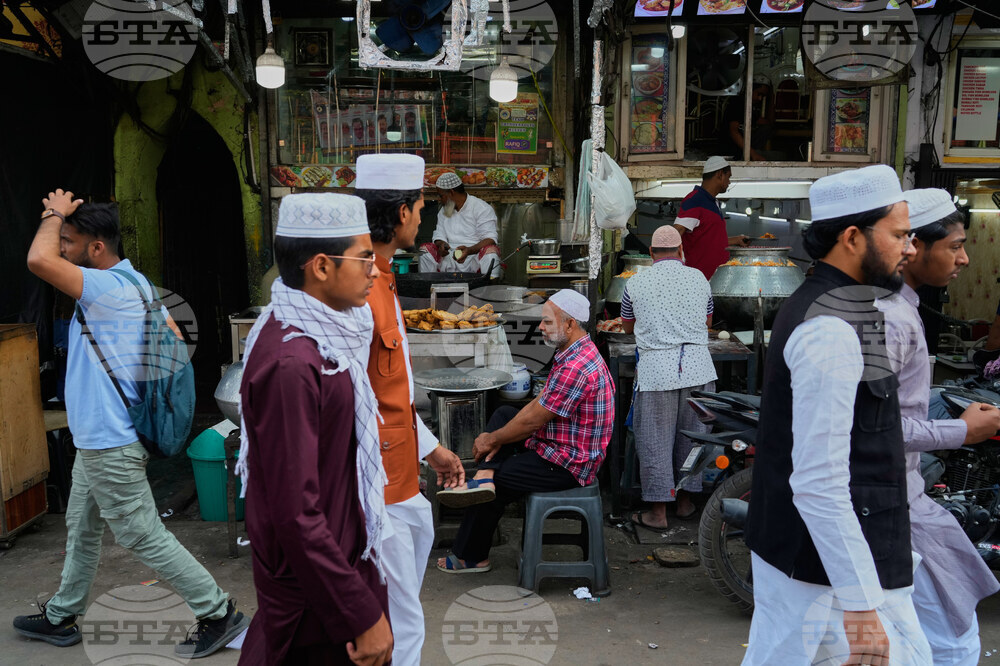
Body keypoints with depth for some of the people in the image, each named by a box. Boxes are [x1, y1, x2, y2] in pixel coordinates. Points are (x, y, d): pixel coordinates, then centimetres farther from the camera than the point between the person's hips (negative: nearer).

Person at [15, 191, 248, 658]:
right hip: (97, 439, 10)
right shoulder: (134, 284, 8)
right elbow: (174, 339, 15)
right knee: (81, 531, 23)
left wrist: (54, 214, -17)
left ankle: (218, 614, 10)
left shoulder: (109, 287, -23)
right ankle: (61, 618, 42)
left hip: (110, 445, -10)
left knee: (143, 537, 0)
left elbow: (39, 259, -35)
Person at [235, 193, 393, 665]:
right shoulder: (290, 364, -28)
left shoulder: (318, 334, 2)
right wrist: (364, 615, -24)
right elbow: (296, 515, -28)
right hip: (317, 584, -9)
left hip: (338, 549, 9)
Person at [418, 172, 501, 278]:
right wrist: (441, 244, -12)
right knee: (425, 249, -14)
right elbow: (439, 237, 14)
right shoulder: (443, 211, 20)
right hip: (449, 259, 5)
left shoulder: (482, 208, -1)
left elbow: (490, 239, -12)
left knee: (491, 251, -34)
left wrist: (469, 250, -29)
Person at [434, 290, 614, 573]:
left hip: (567, 465, -10)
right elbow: (537, 403, 8)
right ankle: (483, 479, -9)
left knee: (498, 480, 1)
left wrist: (493, 439, -6)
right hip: (558, 450, 11)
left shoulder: (576, 367, -28)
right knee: (503, 414, 12)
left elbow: (533, 420, -21)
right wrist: (498, 438, -1)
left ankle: (471, 557, 21)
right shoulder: (574, 354, 8)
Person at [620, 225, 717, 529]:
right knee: (692, 436, 15)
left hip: (656, 370, -3)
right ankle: (686, 501, 27)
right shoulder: (698, 278, 7)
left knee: (655, 441, 5)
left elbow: (628, 326, 17)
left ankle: (658, 512, 11)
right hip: (697, 366, 3)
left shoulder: (636, 283, 1)